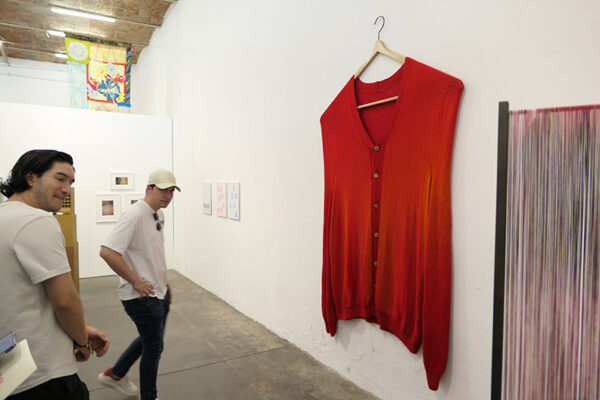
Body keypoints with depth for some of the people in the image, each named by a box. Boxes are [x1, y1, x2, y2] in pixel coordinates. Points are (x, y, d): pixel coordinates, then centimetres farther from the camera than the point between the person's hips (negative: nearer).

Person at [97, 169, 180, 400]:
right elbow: (107, 251, -29)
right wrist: (135, 281, -22)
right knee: (154, 346, 5)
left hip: (159, 293, 9)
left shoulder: (159, 215, 8)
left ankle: (115, 374, 45)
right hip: (142, 296, -9)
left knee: (150, 340, 25)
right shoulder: (135, 215, -22)